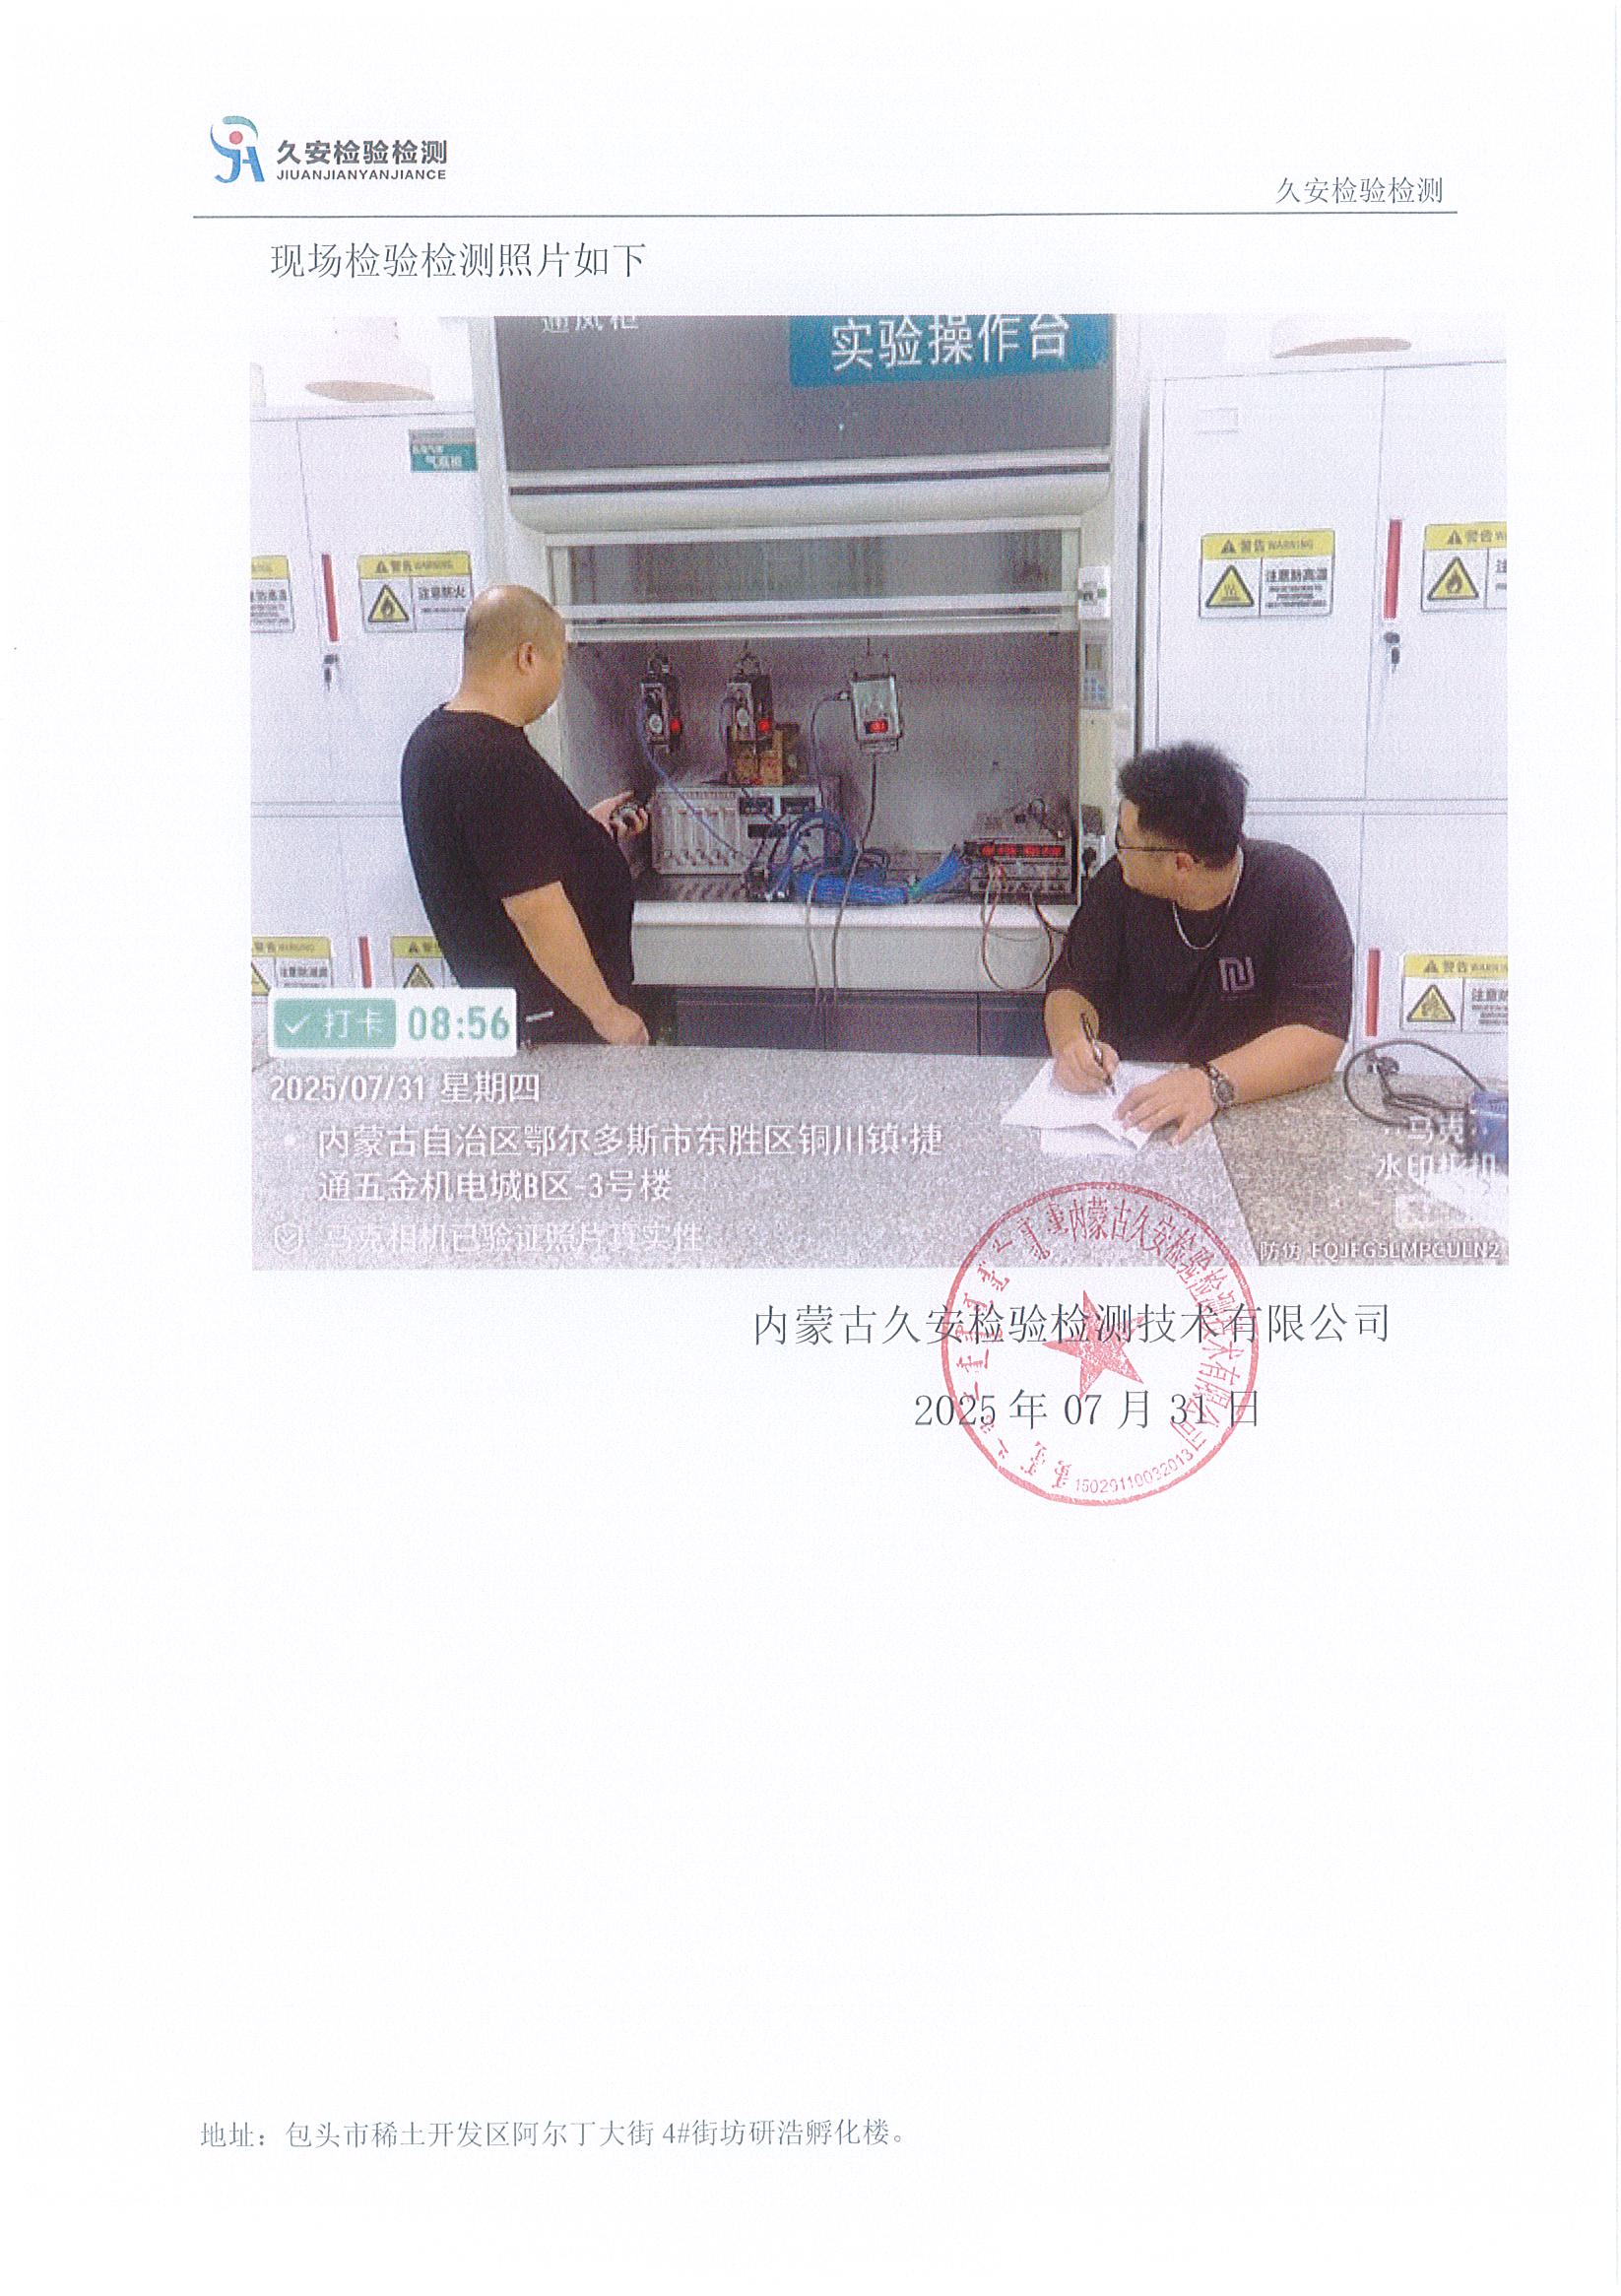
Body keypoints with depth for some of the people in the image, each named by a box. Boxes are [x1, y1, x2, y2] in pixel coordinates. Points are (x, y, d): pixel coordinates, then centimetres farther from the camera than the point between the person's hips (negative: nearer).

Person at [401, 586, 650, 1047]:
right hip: (552, 1019, -10)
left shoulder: (432, 737, 8)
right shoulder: (498, 762, -25)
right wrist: (608, 1014, -20)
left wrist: (587, 827, 22)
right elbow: (537, 911, -27)